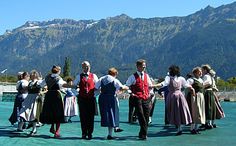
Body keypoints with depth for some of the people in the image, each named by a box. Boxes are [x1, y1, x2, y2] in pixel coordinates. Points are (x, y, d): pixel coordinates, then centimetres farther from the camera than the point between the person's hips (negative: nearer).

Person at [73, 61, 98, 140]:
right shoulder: (79, 76, 10)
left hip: (91, 98, 0)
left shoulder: (93, 76, 10)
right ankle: (84, 133, 12)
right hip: (82, 98, 0)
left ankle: (90, 133, 9)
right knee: (83, 116, 2)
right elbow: (74, 85, 7)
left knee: (91, 116, 0)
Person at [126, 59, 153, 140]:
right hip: (138, 98, -4)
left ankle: (142, 134, 15)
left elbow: (150, 85, 27)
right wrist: (131, 93, -2)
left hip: (146, 98, 5)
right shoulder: (133, 77, 0)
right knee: (141, 117, -10)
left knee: (146, 117, 3)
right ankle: (144, 134, -3)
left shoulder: (146, 76, 15)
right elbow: (126, 86, 3)